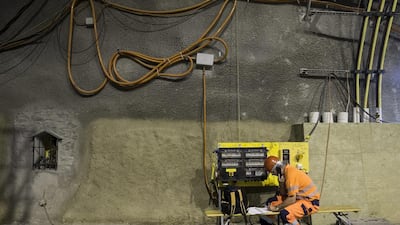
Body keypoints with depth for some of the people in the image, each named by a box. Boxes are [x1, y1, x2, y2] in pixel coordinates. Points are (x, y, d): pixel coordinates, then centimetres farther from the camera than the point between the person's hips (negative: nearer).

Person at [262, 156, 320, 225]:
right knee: (271, 201, 6)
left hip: (310, 202, -10)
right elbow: (283, 194, 5)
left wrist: (276, 208, -17)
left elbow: (292, 199, -25)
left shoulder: (291, 174, -24)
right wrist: (281, 181, -9)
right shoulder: (285, 171, 4)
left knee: (285, 213, -35)